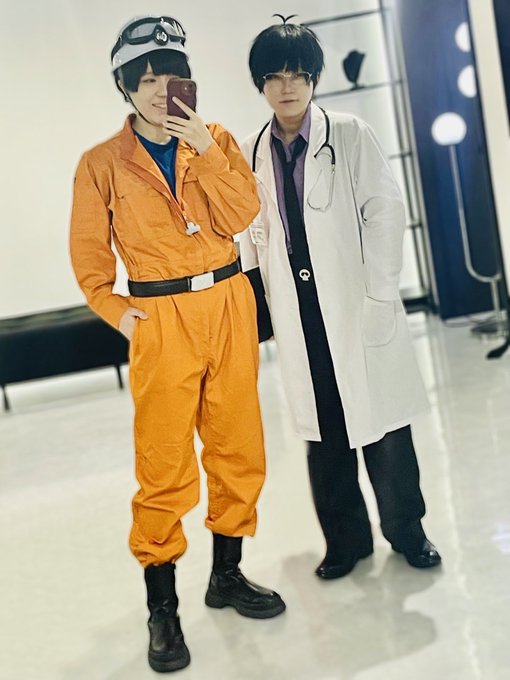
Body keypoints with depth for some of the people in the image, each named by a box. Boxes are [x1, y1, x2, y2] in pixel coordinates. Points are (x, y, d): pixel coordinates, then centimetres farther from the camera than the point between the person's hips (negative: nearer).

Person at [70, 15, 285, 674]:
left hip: (230, 305, 4)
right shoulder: (103, 163, 0)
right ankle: (162, 607, 12)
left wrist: (204, 148, -14)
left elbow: (241, 215, -7)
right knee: (164, 467, -2)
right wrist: (120, 315, -5)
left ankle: (227, 575, 28)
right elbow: (89, 256, 4)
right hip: (161, 319, -3)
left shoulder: (217, 141, 7)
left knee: (238, 448, 10)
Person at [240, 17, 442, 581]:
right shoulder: (251, 155, 8)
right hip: (298, 313, 3)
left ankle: (406, 529, 23)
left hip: (357, 304, -3)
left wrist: (380, 293, -11)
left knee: (381, 419, 4)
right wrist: (256, 310, 7)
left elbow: (385, 211, -5)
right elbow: (251, 236, 11)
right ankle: (345, 537, 24)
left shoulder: (349, 135, -1)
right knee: (324, 431, 10)